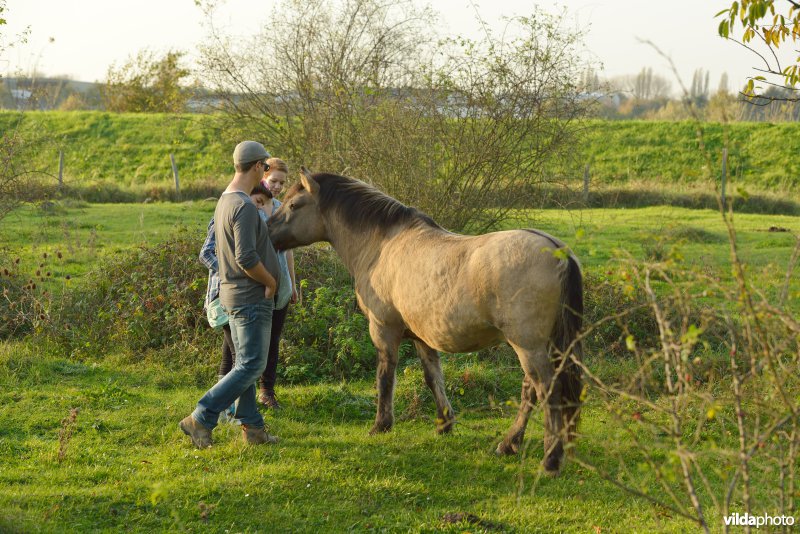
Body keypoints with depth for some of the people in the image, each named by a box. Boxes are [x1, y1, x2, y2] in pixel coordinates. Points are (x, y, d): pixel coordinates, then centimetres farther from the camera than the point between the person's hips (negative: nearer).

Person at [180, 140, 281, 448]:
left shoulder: (224, 201, 10)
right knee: (252, 365, -5)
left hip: (233, 294, 10)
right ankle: (200, 419, -7)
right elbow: (246, 258, -26)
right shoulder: (244, 207, -21)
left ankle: (252, 427, 18)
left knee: (245, 364, 13)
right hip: (252, 297, -10)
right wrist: (271, 281, -11)